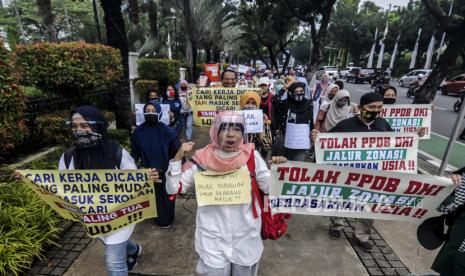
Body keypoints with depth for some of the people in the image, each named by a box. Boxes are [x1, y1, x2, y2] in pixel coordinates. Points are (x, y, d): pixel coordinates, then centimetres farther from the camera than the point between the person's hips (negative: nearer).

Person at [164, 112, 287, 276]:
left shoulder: (251, 156, -11)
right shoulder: (202, 159, -12)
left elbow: (270, 187, -3)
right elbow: (174, 189, -6)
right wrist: (178, 157, -15)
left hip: (245, 237, 2)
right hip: (213, 239, -1)